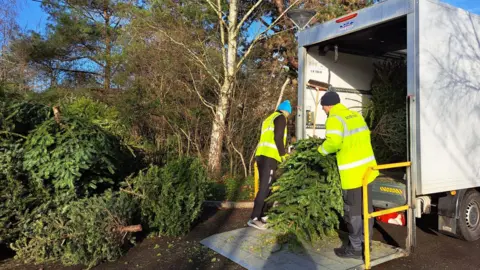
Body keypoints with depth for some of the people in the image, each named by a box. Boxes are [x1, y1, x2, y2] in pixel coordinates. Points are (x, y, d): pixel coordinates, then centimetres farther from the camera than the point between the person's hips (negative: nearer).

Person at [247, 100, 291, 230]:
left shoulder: (269, 119, 27)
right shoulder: (281, 118, 1)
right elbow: (277, 138, -11)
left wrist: (281, 153, 29)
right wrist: (283, 154, -1)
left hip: (261, 155, 9)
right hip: (269, 157, -9)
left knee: (266, 187, 14)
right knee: (265, 188, -10)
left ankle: (262, 215, 17)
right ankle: (254, 218, -12)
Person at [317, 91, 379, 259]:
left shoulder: (334, 119, -14)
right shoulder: (356, 115, 12)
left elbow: (333, 142, -27)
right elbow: (365, 135, 17)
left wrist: (322, 150, -9)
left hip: (353, 172, -9)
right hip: (367, 167, 9)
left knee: (353, 211, 3)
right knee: (366, 208, 17)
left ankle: (355, 248, 13)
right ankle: (365, 242, 30)